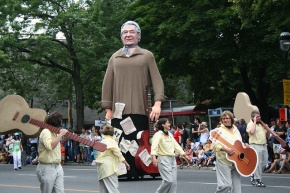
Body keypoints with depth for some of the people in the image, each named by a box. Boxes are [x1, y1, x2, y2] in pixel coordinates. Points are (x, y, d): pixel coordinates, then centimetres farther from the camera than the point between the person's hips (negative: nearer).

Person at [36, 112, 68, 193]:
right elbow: (50, 146, -31)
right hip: (47, 168, -8)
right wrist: (61, 134, -24)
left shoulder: (55, 132, 16)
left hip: (57, 167, 8)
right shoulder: (46, 132, -13)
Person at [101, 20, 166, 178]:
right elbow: (107, 84, 12)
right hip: (118, 111, 2)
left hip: (139, 110, -1)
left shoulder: (147, 56, 11)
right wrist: (108, 109, 4)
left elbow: (157, 81, 4)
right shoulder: (115, 58, 16)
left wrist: (157, 103, -11)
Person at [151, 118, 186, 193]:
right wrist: (154, 157, -40)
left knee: (174, 181, 3)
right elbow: (154, 146, -25)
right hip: (163, 159, -8)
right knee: (168, 180, -17)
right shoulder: (158, 134, -11)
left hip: (172, 159, 8)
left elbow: (176, 145, 24)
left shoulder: (170, 135, 16)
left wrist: (183, 154, 21)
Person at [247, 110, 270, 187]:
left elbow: (267, 136, 20)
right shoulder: (250, 124, -2)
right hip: (255, 145, -7)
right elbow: (252, 131, -24)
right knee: (258, 163, -8)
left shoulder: (262, 124, 19)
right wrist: (255, 121, -14)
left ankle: (253, 175, 25)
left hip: (264, 145, 7)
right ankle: (257, 180, -3)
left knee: (264, 163, 8)